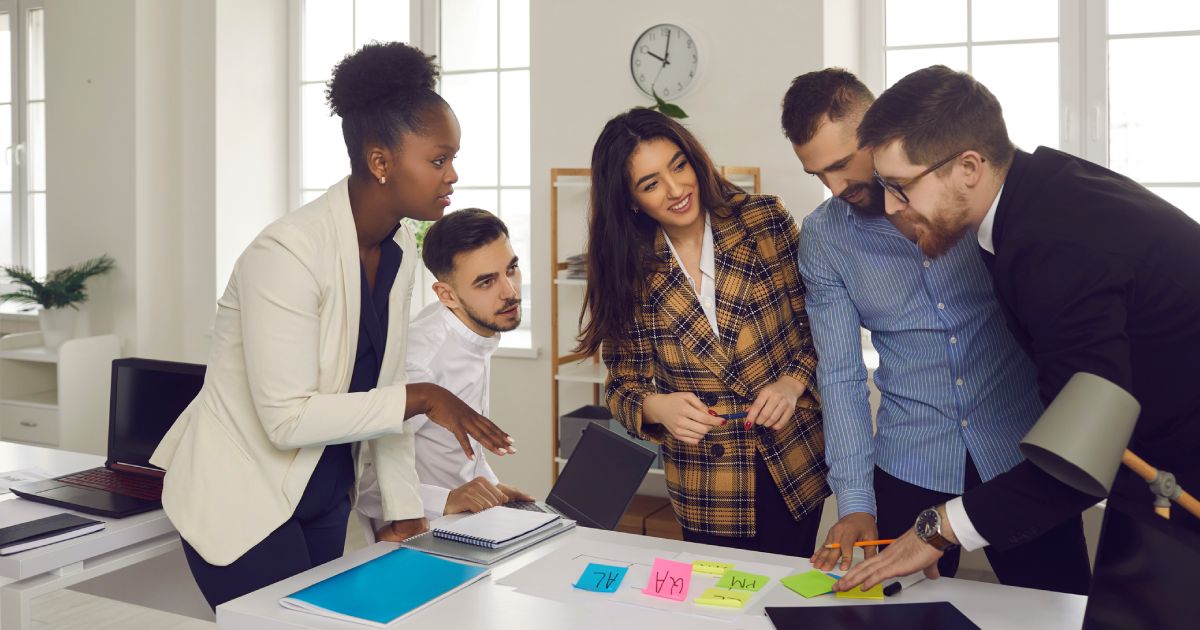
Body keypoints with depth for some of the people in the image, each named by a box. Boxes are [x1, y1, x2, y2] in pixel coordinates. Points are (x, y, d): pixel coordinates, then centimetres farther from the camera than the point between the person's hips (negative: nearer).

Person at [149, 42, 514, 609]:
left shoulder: (399, 250, -1)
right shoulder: (288, 252, -25)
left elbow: (379, 390, 3)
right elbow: (287, 418, -27)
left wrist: (405, 513, 3)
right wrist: (421, 399, -24)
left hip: (324, 498, 7)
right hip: (243, 501, -7)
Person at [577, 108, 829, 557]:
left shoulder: (764, 221, -6)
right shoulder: (631, 271, -4)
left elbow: (818, 322, 0)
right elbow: (625, 382, -1)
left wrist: (793, 382, -16)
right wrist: (657, 406, -21)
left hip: (797, 462, 0)